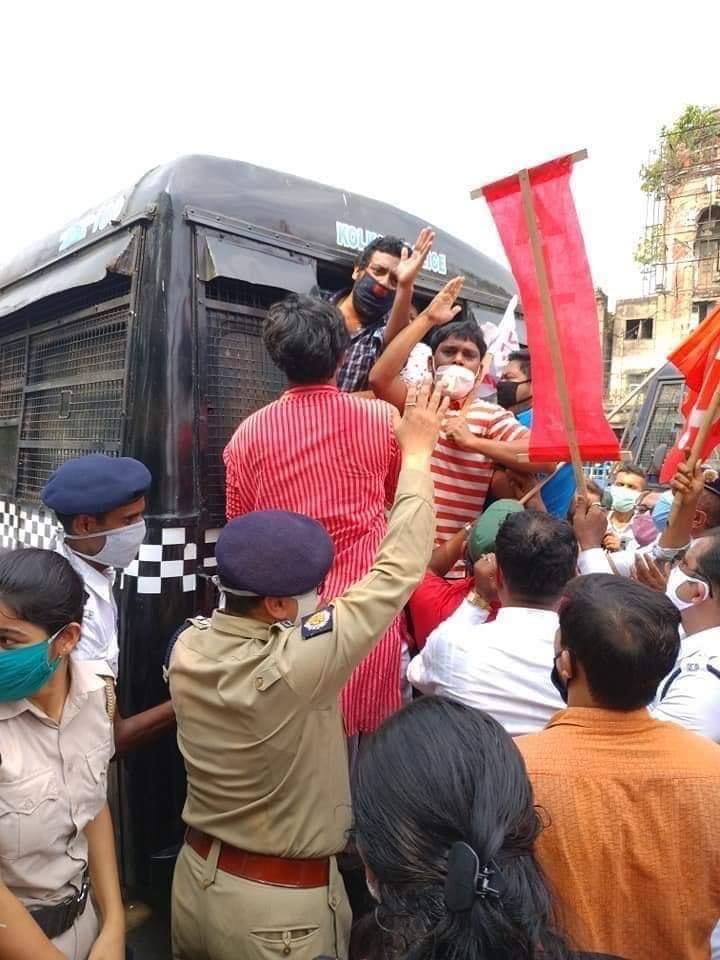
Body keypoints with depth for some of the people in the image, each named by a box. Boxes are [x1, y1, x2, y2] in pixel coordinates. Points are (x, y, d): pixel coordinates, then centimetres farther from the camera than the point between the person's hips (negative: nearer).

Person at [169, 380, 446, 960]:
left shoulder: (188, 650, -14)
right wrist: (418, 453, -15)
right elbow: (398, 572, -25)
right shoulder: (295, 665, -32)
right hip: (280, 907, -6)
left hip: (195, 879, 7)